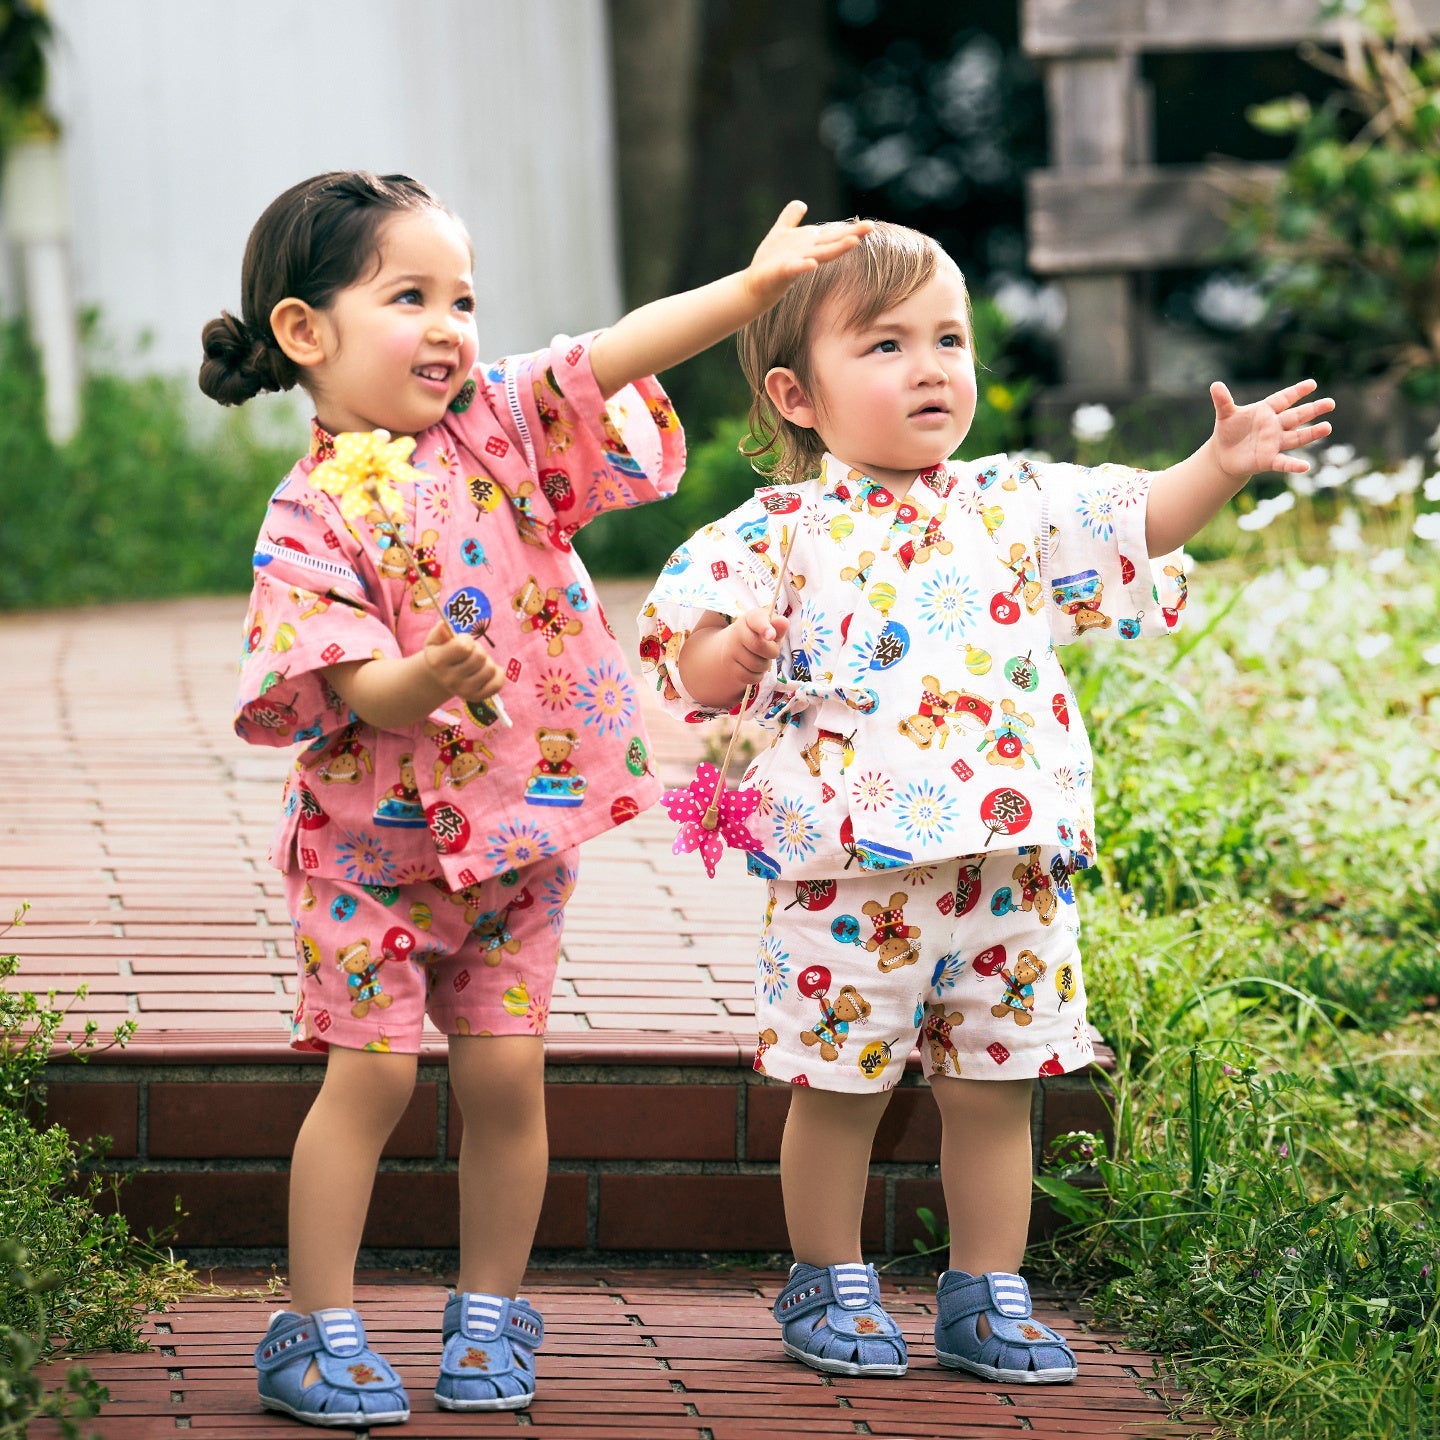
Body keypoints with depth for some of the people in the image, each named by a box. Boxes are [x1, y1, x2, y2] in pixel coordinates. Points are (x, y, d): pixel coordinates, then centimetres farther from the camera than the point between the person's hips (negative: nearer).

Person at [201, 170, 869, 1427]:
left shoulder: (497, 428, -1)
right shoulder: (313, 517, -13)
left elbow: (616, 354, -13)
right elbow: (348, 679, -20)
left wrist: (748, 289, -24)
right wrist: (418, 683, -42)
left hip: (521, 832, 4)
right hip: (375, 840, -3)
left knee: (505, 1069, 2)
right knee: (369, 1073, -6)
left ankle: (491, 1312, 16)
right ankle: (318, 1329, 4)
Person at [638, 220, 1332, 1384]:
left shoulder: (1014, 508, 9)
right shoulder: (781, 533, -1)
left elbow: (1134, 527, 4)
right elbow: (694, 669, -2)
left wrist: (1220, 466, -11)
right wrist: (731, 655, -24)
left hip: (1009, 864, 3)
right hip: (850, 869, -3)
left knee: (993, 1090, 10)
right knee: (839, 1089, 5)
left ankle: (988, 1295, 22)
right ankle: (829, 1287, 22)